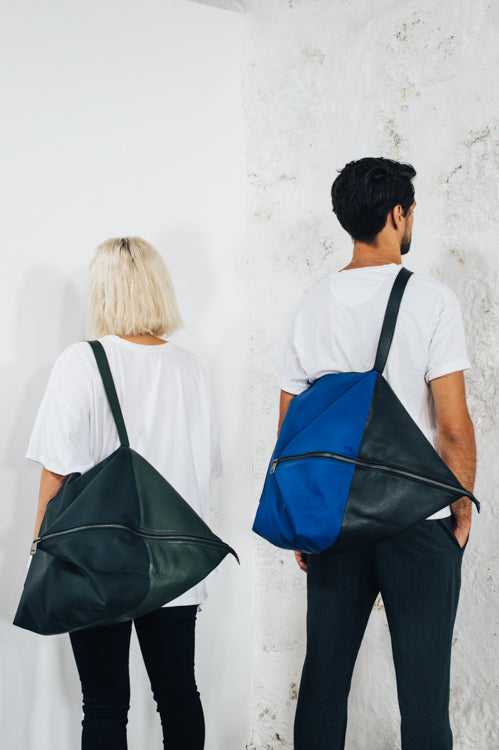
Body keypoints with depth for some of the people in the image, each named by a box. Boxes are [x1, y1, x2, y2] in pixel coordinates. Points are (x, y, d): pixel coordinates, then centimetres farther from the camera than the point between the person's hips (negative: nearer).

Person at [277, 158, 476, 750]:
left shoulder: (313, 305, 5)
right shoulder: (430, 300, -9)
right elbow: (453, 425, -13)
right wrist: (462, 510, 1)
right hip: (417, 523, -4)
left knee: (323, 680, 13)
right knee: (423, 691, 4)